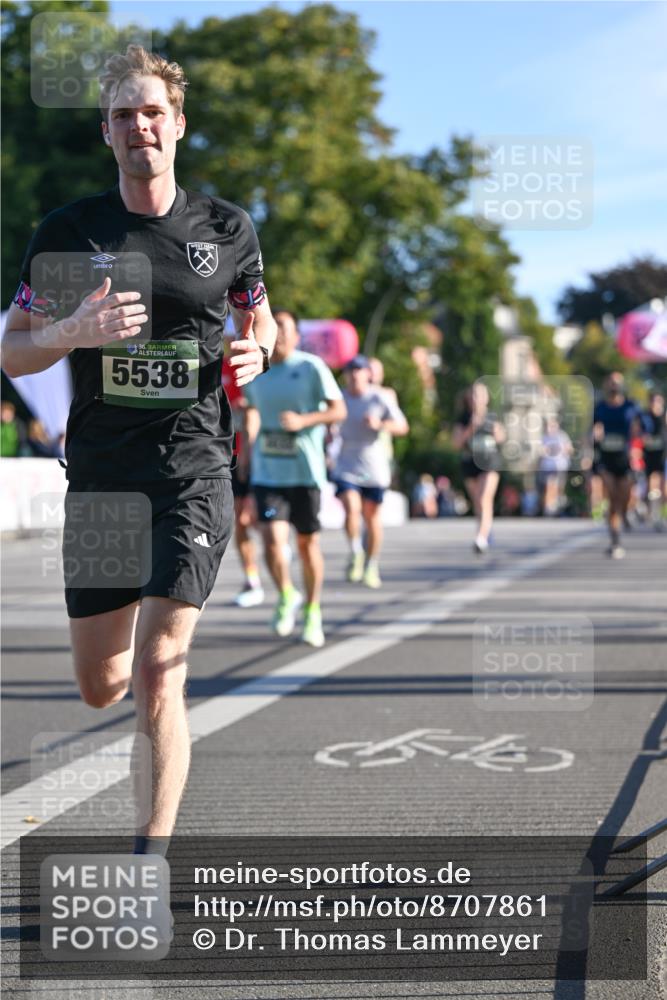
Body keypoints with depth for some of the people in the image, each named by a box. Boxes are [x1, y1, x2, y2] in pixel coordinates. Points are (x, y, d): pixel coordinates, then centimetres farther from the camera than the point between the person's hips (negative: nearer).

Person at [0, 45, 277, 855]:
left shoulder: (226, 228, 4)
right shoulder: (68, 231, 2)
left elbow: (258, 319, 21)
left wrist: (256, 352, -3)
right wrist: (74, 330, -16)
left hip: (194, 473, -2)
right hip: (99, 476, 2)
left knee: (155, 673, -14)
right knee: (99, 687, 10)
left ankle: (152, 855, -7)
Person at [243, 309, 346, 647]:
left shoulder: (311, 367, -4)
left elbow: (339, 410, -7)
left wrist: (303, 420, -21)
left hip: (306, 472, -2)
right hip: (267, 474, 2)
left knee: (307, 542, 7)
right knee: (273, 540, -13)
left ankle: (312, 612, 25)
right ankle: (287, 597, 14)